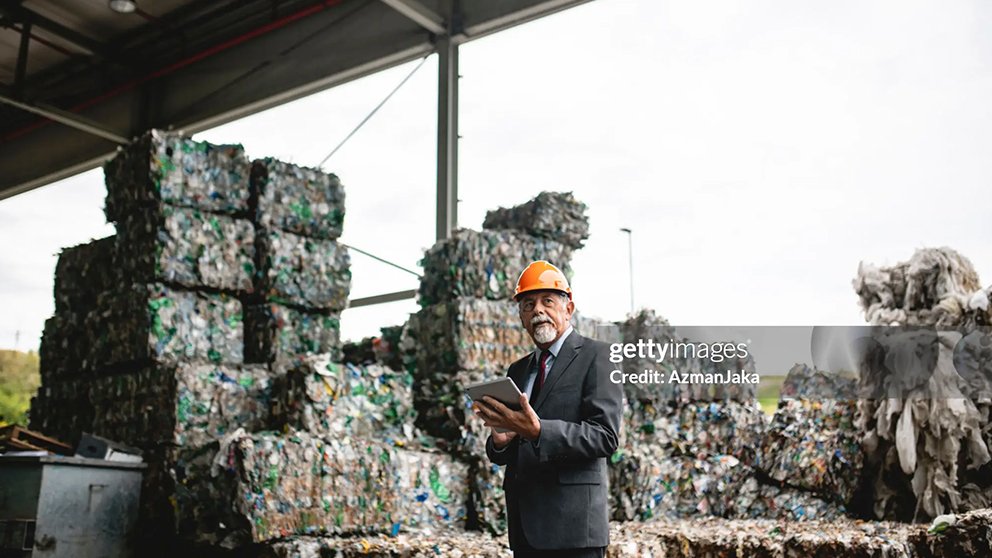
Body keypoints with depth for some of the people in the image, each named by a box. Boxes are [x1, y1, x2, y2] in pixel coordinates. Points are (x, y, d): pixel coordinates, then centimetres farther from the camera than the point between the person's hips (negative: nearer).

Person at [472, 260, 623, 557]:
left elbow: (605, 436, -15)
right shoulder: (518, 370, 16)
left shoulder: (596, 356, -4)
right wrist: (499, 441, -6)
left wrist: (537, 430, -27)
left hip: (572, 524, -6)